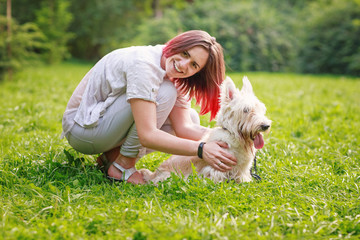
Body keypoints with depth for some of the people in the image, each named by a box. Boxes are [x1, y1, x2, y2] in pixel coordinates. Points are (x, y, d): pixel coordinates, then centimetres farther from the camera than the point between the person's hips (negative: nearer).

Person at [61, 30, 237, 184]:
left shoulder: (175, 78, -3)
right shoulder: (143, 66, -30)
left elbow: (184, 127, -10)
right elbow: (147, 136, -35)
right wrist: (201, 149, -36)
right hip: (82, 127, -8)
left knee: (190, 118, 0)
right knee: (165, 93, -26)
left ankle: (113, 154, 1)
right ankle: (122, 166, -15)